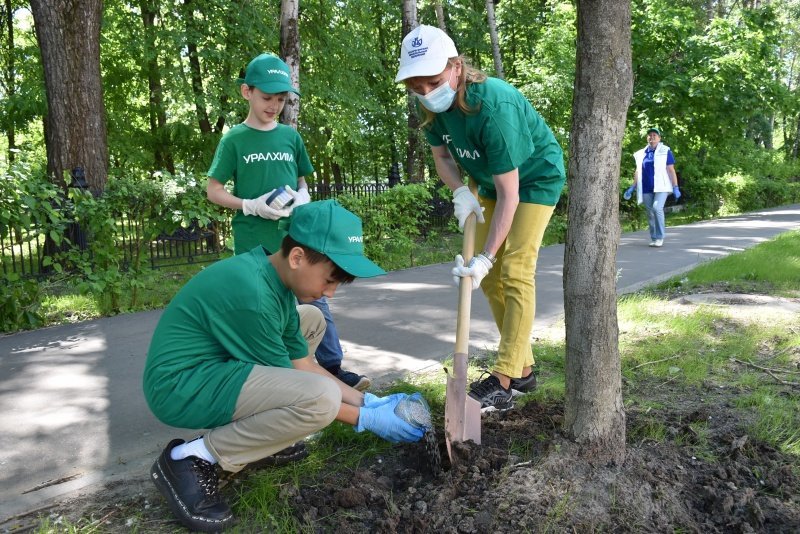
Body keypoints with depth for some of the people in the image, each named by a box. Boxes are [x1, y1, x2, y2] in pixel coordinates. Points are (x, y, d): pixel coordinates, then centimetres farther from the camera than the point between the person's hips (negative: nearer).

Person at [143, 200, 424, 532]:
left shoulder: (276, 277, 2)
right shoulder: (252, 292, -27)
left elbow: (302, 365, 8)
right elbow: (299, 391, -17)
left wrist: (367, 400, 3)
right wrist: (367, 419, -9)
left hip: (212, 365, 10)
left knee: (311, 320, 14)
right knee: (321, 397, -27)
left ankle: (248, 430, 11)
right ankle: (192, 458, -10)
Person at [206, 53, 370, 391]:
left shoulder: (290, 136, 8)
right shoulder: (234, 139, -1)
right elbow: (213, 191, 1)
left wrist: (302, 199, -7)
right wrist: (251, 206, -14)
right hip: (253, 243, -3)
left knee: (317, 303, 5)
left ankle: (334, 367, 16)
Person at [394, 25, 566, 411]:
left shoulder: (493, 105, -36)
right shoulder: (433, 105, -16)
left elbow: (509, 195, -34)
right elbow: (441, 155, 1)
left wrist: (485, 257, -35)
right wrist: (459, 191, -20)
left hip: (536, 179, -7)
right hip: (491, 181, 7)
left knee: (514, 273, -17)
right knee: (490, 278, 5)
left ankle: (504, 382, -13)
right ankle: (523, 369, 15)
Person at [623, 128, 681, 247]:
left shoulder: (665, 151, 1)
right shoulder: (642, 153, 13)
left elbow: (671, 170, -2)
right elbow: (638, 171, 19)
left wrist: (676, 187, -7)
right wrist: (632, 187, 14)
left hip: (661, 187, -4)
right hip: (646, 189, 4)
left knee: (657, 208, -22)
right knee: (650, 214, 5)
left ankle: (660, 237, -12)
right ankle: (654, 239, 14)